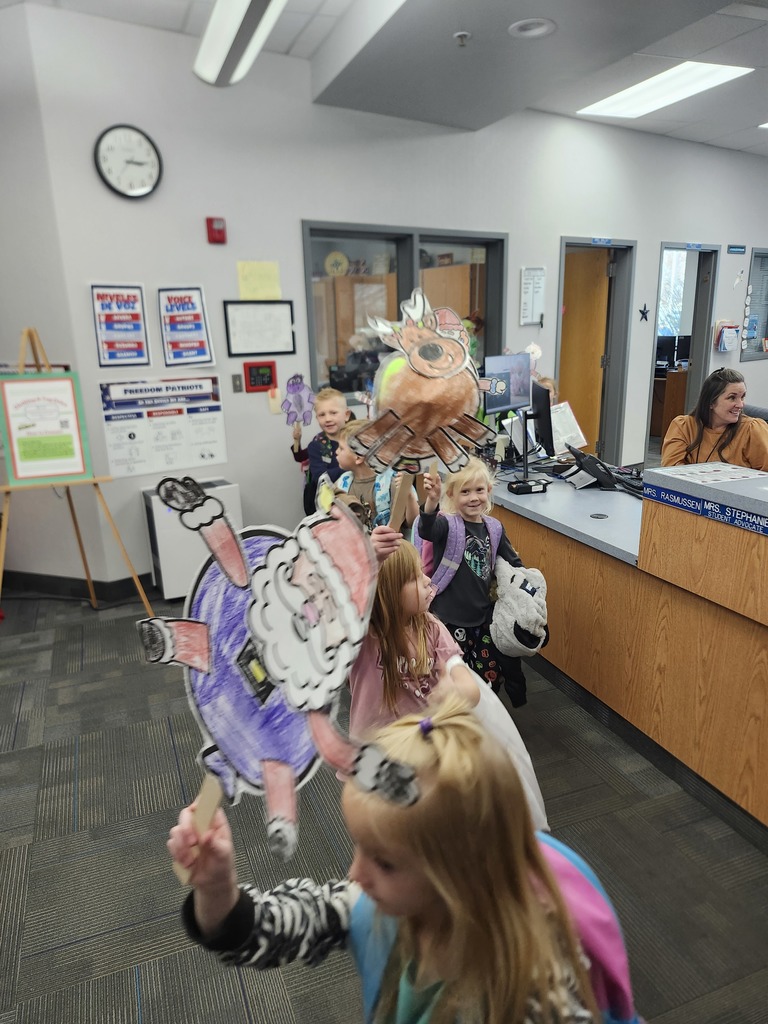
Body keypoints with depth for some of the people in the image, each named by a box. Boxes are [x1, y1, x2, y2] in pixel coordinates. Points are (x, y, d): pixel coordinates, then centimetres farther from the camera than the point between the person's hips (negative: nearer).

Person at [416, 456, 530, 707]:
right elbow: (426, 530, -37)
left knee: (492, 674, 14)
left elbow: (512, 563, 15)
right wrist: (432, 500, -56)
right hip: (450, 617, -4)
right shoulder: (448, 525, -14)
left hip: (484, 616, 5)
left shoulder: (494, 528, 2)